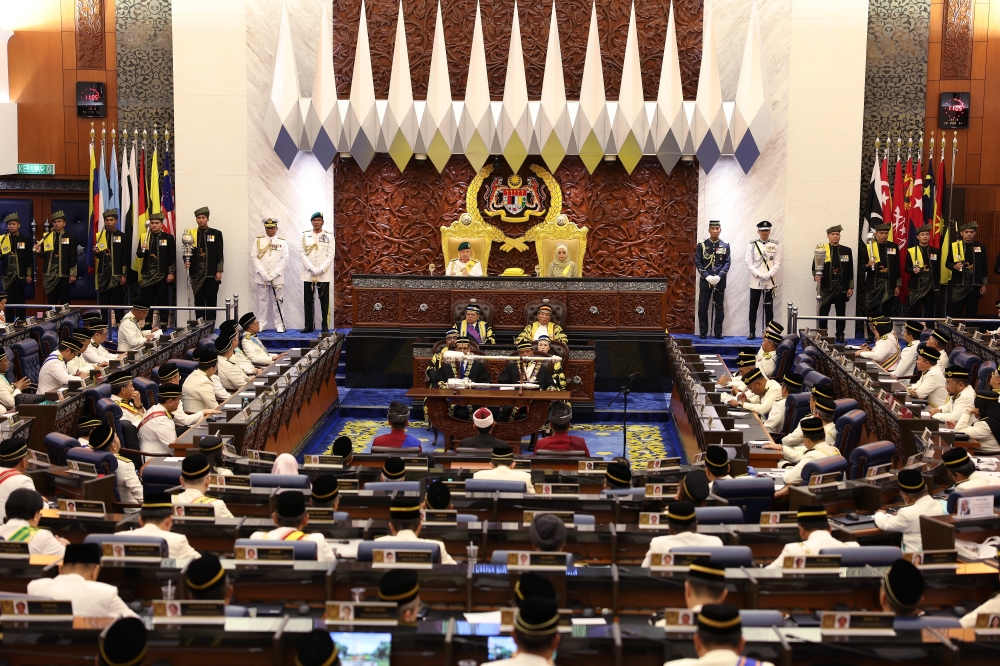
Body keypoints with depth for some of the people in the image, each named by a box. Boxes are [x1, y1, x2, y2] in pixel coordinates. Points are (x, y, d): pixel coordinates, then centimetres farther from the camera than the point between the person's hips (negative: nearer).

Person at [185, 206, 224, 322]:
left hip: (212, 274, -1)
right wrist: (186, 262, -13)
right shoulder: (190, 234, 7)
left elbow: (220, 254, 2)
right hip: (197, 274, 1)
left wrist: (219, 271, -5)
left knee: (211, 301, 1)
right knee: (199, 301, 5)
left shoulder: (216, 234, 4)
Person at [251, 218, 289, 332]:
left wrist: (274, 274, -10)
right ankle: (261, 325, 10)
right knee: (262, 301, 4)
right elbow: (254, 257, 1)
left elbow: (285, 259, -1)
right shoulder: (258, 241, 7)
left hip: (277, 278, -1)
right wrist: (263, 273, -10)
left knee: (277, 301, 2)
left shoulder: (282, 242, 5)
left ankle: (279, 325, 8)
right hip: (261, 278, 1)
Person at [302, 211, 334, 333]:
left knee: (324, 300, 1)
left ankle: (325, 325, 6)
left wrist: (321, 270, -13)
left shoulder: (329, 236, 3)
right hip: (308, 274, 1)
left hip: (324, 274, -1)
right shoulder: (305, 236, 6)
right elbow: (303, 254, 1)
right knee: (308, 300, 3)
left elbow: (330, 255, -2)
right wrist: (312, 269, -11)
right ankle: (309, 325, 8)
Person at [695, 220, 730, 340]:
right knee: (703, 308, 0)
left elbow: (727, 263, 0)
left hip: (720, 282, 1)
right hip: (705, 281, -1)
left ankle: (718, 332, 13)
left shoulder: (725, 246, 4)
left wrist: (719, 276, -14)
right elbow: (698, 262, -2)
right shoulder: (701, 245, 2)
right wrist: (707, 276, -14)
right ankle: (703, 332, 9)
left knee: (719, 307, 5)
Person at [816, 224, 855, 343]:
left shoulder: (847, 251, 9)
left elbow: (850, 270, 8)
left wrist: (851, 287, 4)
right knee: (823, 313, -1)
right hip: (826, 287, -2)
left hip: (842, 288, 2)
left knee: (841, 313, 6)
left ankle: (840, 336, 13)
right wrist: (816, 276, -18)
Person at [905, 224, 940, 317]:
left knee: (929, 313, 5)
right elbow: (907, 268, 1)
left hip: (931, 287, 2)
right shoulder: (911, 251, 2)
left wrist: (938, 285, 6)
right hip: (916, 287, -2)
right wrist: (913, 270, -21)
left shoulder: (936, 251, 9)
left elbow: (938, 269, 10)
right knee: (912, 312, -1)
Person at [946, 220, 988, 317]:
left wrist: (984, 284, 4)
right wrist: (954, 266, -18)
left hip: (975, 284, 2)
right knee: (956, 313, -2)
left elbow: (984, 267, 8)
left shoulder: (981, 247, 7)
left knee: (972, 312, 6)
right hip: (958, 284, -2)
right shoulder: (954, 246, 2)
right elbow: (947, 263, 4)